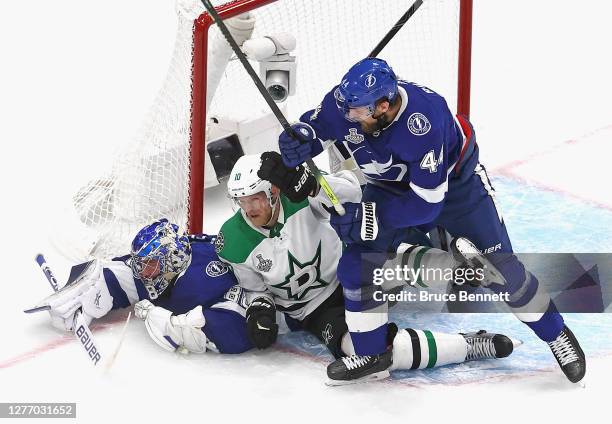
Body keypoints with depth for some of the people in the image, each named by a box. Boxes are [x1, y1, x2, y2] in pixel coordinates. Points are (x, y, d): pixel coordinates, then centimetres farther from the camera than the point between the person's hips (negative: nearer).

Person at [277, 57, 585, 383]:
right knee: (356, 265, -8)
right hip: (390, 186, 5)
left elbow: (427, 201, -36)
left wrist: (370, 216, -36)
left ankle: (556, 334, 18)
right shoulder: (345, 102, -27)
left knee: (499, 268, -3)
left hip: (454, 181, -4)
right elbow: (315, 125, -6)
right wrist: (299, 140, -30)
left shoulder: (425, 121, -42)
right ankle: (371, 353, 11)